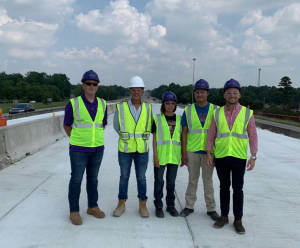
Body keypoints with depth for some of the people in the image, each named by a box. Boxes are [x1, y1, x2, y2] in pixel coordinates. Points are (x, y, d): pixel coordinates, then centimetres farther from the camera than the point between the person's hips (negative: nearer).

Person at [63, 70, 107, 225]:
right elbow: (67, 126, 1)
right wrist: (78, 140, 3)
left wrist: (96, 138, 7)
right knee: (76, 179, 4)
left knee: (93, 179, 15)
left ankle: (92, 207, 29)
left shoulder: (102, 104, 4)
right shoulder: (73, 104, -8)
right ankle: (74, 211, 18)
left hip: (97, 149, 4)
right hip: (79, 149, -4)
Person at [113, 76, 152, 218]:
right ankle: (121, 204, 26)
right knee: (124, 176, 11)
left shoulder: (148, 108, -1)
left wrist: (141, 138, 8)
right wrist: (126, 138, 7)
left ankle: (143, 205, 24)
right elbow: (116, 126, 6)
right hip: (125, 149, -1)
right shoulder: (121, 108, -5)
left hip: (142, 149, 1)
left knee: (141, 177, 10)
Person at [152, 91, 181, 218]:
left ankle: (171, 205, 28)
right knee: (159, 181, 5)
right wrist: (155, 156, -8)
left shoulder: (179, 119, 7)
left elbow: (182, 138, 10)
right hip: (160, 155, -2)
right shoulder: (157, 118, -2)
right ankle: (158, 206, 20)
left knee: (171, 182, 13)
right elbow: (154, 138, -3)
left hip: (174, 155, 3)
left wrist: (183, 155, 7)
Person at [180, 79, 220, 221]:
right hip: (192, 151, 1)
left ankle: (211, 208, 23)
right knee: (192, 180, 12)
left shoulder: (215, 110, 2)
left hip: (209, 151, 0)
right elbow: (184, 132, 3)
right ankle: (189, 206, 26)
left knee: (208, 180, 10)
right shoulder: (188, 110, 3)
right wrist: (183, 153, -1)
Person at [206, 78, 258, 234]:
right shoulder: (217, 113, 3)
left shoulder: (247, 113, 0)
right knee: (224, 187, 13)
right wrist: (208, 153, 2)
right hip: (221, 157, 1)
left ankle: (238, 220, 20)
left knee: (238, 188, 7)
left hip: (239, 157, -1)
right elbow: (211, 135, 6)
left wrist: (253, 157, -4)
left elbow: (253, 136, 0)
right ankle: (224, 216, 27)